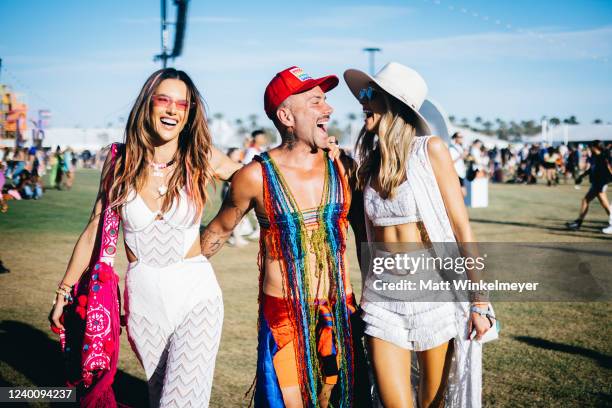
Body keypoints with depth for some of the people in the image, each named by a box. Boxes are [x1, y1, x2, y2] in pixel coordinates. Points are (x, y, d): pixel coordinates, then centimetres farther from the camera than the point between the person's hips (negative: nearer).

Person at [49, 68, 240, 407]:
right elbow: (93, 232, 7)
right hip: (143, 298, 2)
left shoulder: (202, 159, -5)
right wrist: (64, 293, 11)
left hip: (195, 293, -2)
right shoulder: (120, 163, -1)